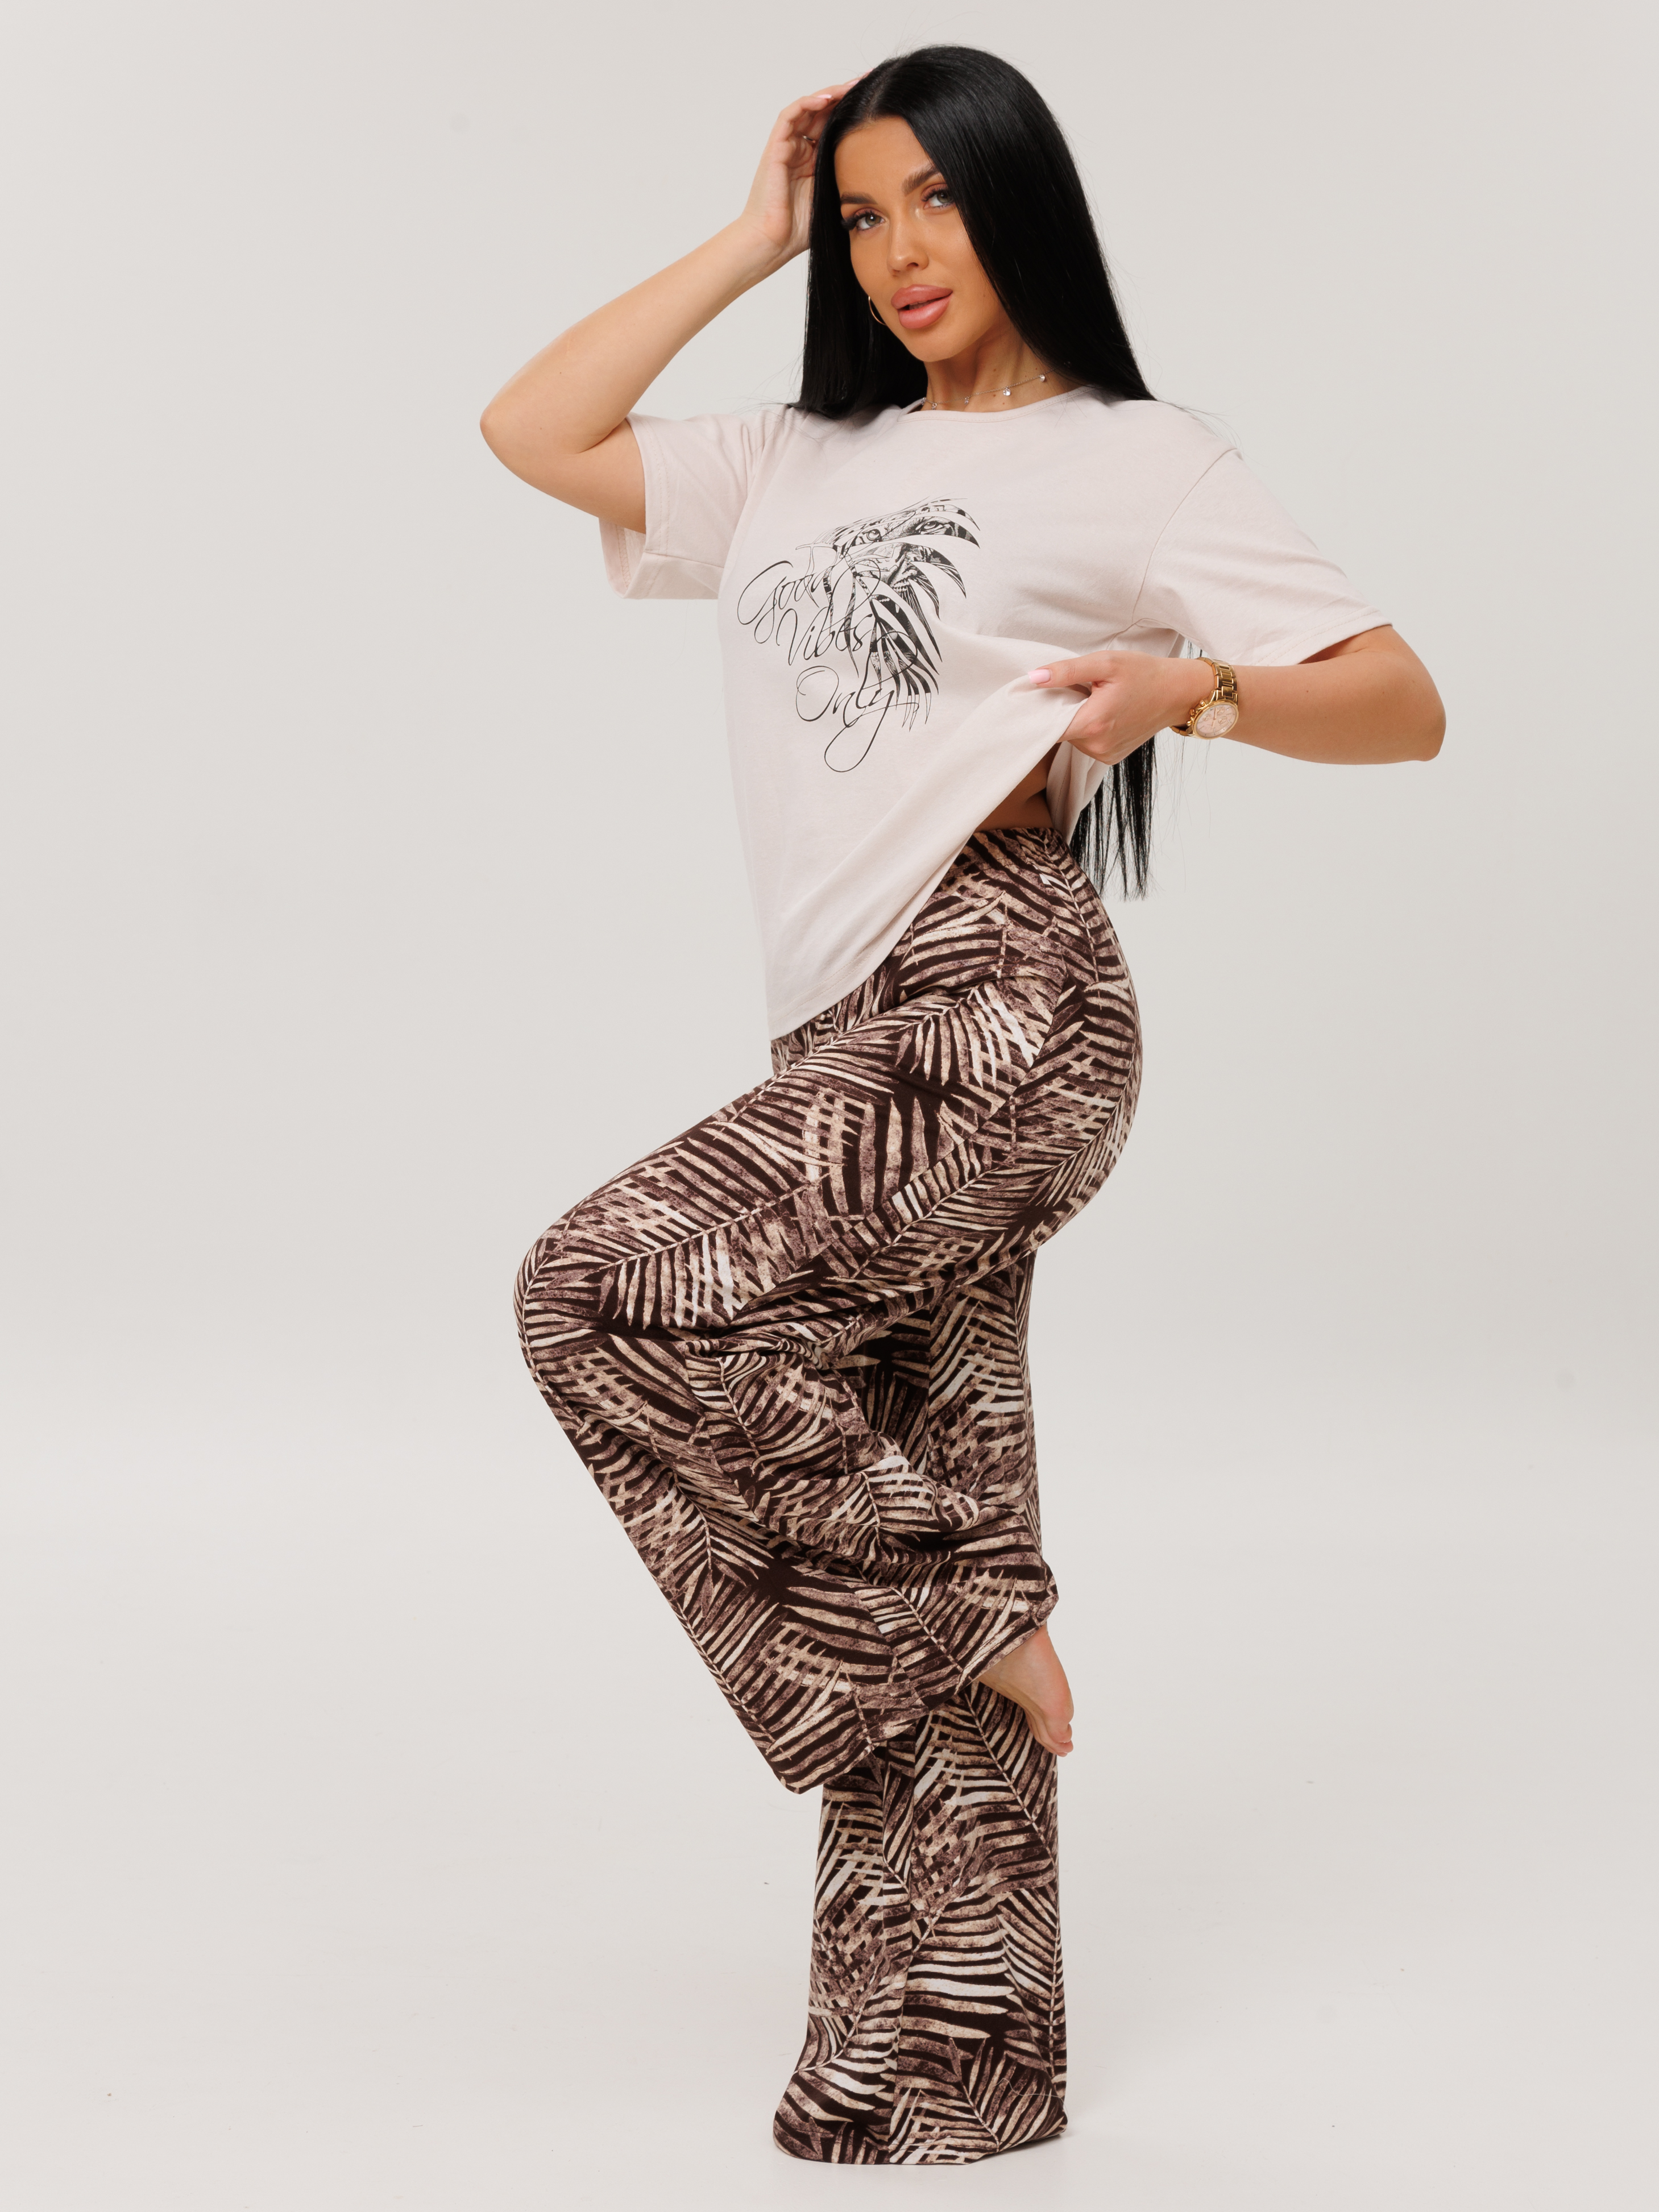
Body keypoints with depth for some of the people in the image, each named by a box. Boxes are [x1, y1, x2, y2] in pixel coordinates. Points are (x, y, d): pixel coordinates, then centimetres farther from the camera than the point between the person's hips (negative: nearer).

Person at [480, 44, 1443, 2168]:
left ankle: (964, 1617, -2)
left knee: (608, 1283, -18)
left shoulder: (1133, 463, 5)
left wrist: (1192, 686, -21)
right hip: (874, 1046, 6)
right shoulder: (805, 468, 22)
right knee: (913, 1573, 7)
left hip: (996, 1015, -6)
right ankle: (946, 2073, 16)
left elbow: (1404, 704, -1)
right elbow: (532, 431, 17)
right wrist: (745, 242, 18)